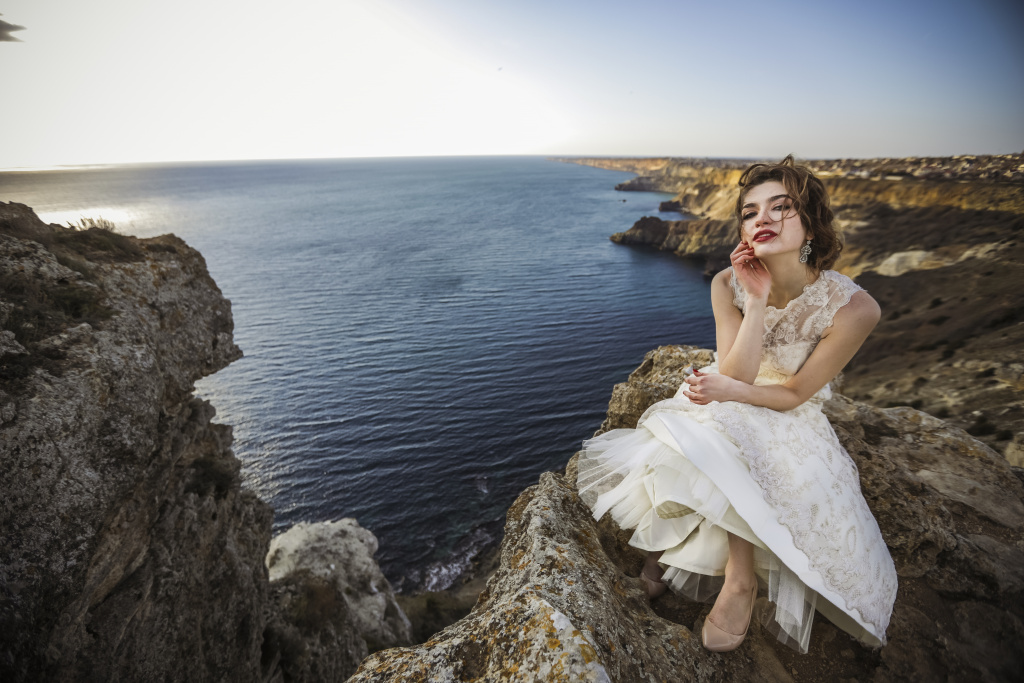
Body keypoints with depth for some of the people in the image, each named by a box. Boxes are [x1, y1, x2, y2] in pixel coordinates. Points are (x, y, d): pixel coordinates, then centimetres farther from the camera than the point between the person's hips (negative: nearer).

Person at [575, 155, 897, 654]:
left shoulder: (853, 308, -22)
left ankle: (739, 580, -7)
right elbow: (735, 377, -19)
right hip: (727, 409, 2)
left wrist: (728, 390, -29)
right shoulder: (728, 285, -15)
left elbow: (795, 394, -13)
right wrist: (757, 299, -28)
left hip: (789, 425, -2)